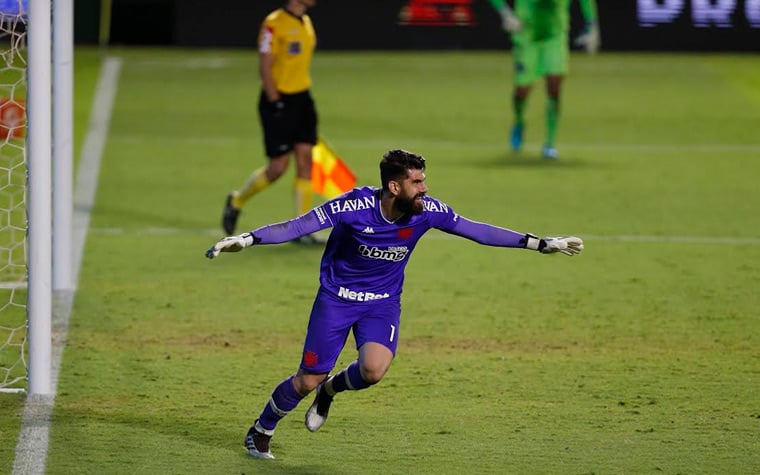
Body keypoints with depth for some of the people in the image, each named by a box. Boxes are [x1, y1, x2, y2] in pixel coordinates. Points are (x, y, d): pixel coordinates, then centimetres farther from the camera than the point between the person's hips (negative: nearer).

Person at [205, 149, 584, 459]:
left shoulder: (426, 210, -15)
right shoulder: (355, 206, -25)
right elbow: (299, 226, -22)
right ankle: (260, 431, 27)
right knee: (307, 380, -1)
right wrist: (246, 240, -33)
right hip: (336, 298, -2)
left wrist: (541, 244, -6)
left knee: (374, 370, -24)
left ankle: (330, 390, 11)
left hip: (383, 303, 3)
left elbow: (477, 231, -6)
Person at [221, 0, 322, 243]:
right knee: (279, 166, -5)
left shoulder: (306, 22, 12)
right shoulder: (274, 23, -13)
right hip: (279, 100, -7)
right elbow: (264, 67, -15)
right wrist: (275, 102, -19)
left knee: (305, 161, 0)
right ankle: (237, 201, 21)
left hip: (301, 99, 7)